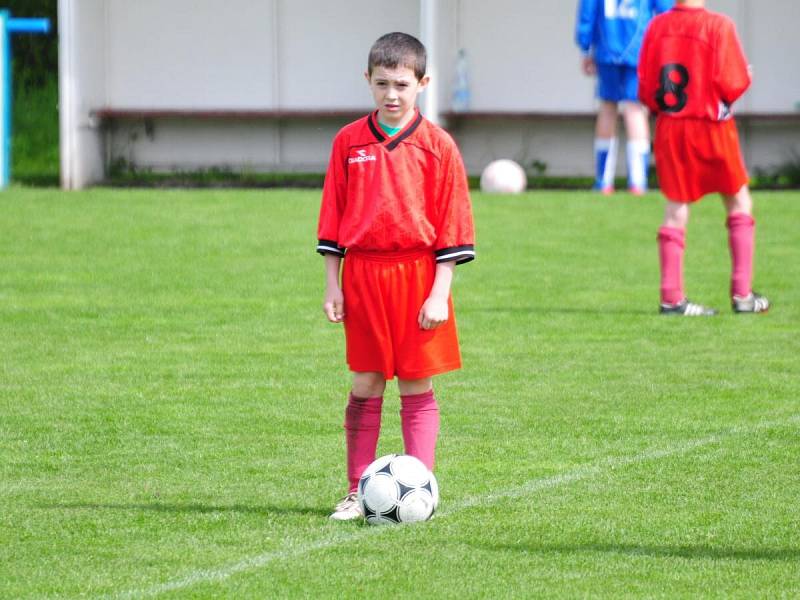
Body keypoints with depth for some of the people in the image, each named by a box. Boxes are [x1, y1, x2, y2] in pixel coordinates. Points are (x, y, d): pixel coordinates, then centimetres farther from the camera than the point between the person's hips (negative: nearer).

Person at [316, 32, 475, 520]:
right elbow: (333, 220, 8)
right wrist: (333, 287, 4)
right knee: (365, 387, 5)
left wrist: (440, 293, -7)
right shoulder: (349, 142, 5)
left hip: (417, 275, -2)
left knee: (417, 388, 3)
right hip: (362, 275, 2)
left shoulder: (436, 145, -2)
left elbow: (451, 226, -2)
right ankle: (358, 491, 10)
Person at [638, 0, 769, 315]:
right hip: (712, 126, -3)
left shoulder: (658, 26, 0)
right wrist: (746, 76, 5)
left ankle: (671, 298, 1)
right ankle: (742, 294, 9)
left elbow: (645, 86, 2)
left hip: (669, 127, 3)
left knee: (676, 208, 7)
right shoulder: (719, 25, -14)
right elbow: (733, 83, -17)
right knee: (739, 201, 12)